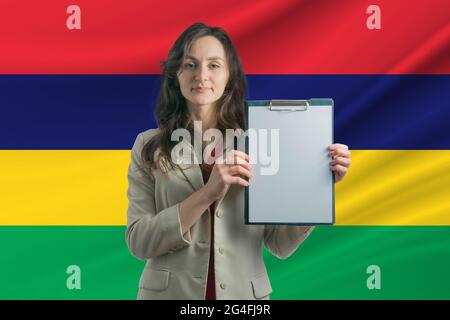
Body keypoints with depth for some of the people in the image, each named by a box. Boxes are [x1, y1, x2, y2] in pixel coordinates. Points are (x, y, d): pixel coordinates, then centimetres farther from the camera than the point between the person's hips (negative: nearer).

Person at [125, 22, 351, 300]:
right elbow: (138, 242, -12)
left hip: (244, 293, 1)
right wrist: (207, 194, -22)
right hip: (170, 292, 0)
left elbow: (281, 245, -5)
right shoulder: (149, 146, -4)